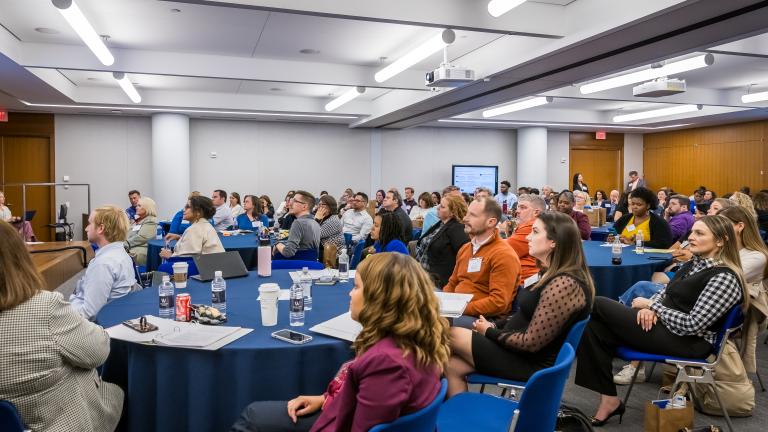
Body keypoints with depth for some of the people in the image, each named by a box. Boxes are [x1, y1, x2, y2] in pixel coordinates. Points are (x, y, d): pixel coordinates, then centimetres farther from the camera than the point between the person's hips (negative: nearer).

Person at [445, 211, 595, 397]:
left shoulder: (565, 284, -25)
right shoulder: (553, 275, 8)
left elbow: (531, 342, -25)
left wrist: (489, 332, -11)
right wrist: (494, 325, 1)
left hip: (532, 363, -9)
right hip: (519, 350, 9)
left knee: (452, 336, -5)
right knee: (452, 365, -3)